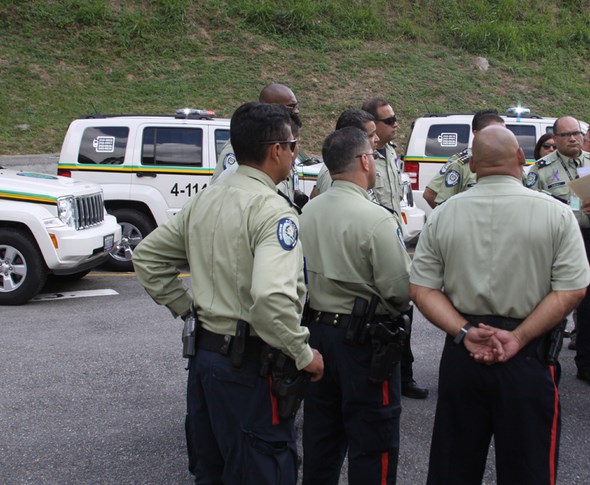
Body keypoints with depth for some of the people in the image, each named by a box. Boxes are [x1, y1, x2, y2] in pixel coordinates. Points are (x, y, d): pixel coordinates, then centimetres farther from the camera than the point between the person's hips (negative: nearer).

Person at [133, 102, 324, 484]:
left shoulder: (205, 199, 7)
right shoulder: (273, 211, -18)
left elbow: (147, 257, 15)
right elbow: (272, 296, -32)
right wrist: (304, 354, -19)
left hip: (203, 352, 8)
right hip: (249, 366, -8)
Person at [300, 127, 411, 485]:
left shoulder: (309, 211, 3)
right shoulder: (376, 219, -19)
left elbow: (307, 271, 9)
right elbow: (401, 289, -18)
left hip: (318, 330, 7)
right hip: (364, 339, -7)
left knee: (321, 438, 18)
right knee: (372, 444, 4)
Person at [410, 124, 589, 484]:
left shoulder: (443, 215, 0)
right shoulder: (556, 214, -7)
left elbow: (421, 289, -2)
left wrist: (464, 332, -8)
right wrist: (518, 338, -12)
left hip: (461, 356, 3)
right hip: (528, 360, -3)